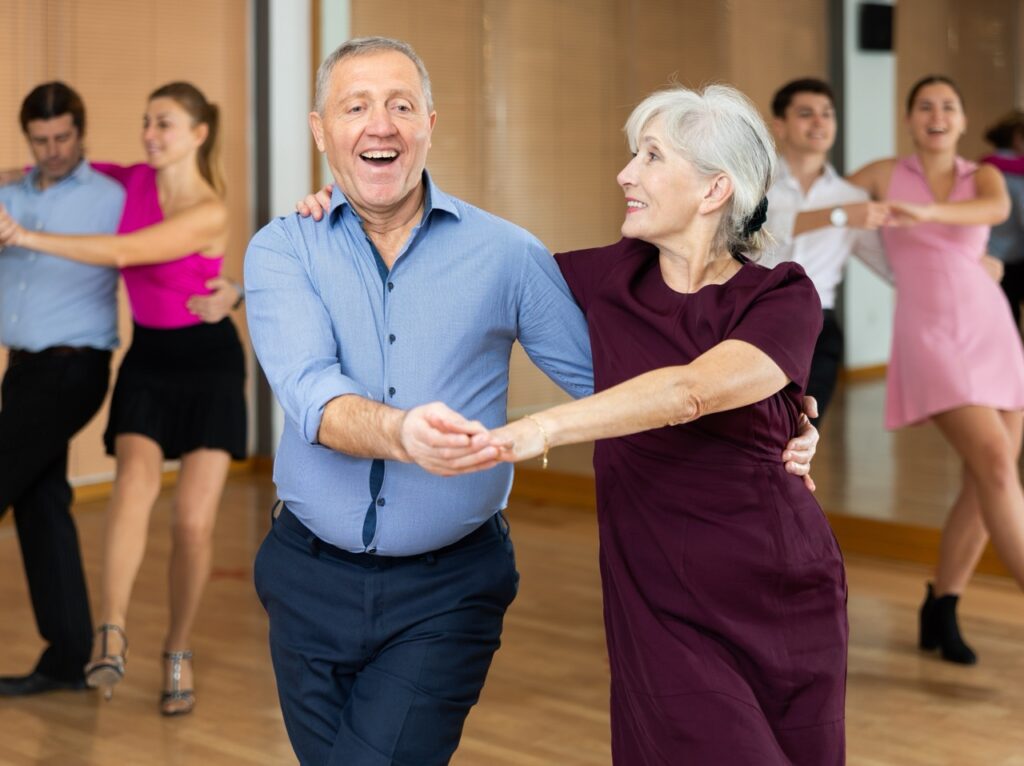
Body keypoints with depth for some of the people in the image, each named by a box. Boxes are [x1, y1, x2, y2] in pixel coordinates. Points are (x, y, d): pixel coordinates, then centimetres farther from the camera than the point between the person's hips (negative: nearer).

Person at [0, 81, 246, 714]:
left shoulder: (210, 214, -20)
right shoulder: (138, 180, -2)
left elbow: (122, 253, -28)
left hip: (208, 362, -4)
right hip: (148, 360, 4)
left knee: (195, 521, -7)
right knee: (137, 483, -24)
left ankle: (178, 655, 13)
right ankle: (112, 637, -31)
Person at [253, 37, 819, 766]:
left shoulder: (504, 253, -1)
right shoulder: (282, 250, -2)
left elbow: (607, 377, 5)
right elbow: (312, 392, -20)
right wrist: (399, 433, -41)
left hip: (445, 593, -1)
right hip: (312, 581, 2)